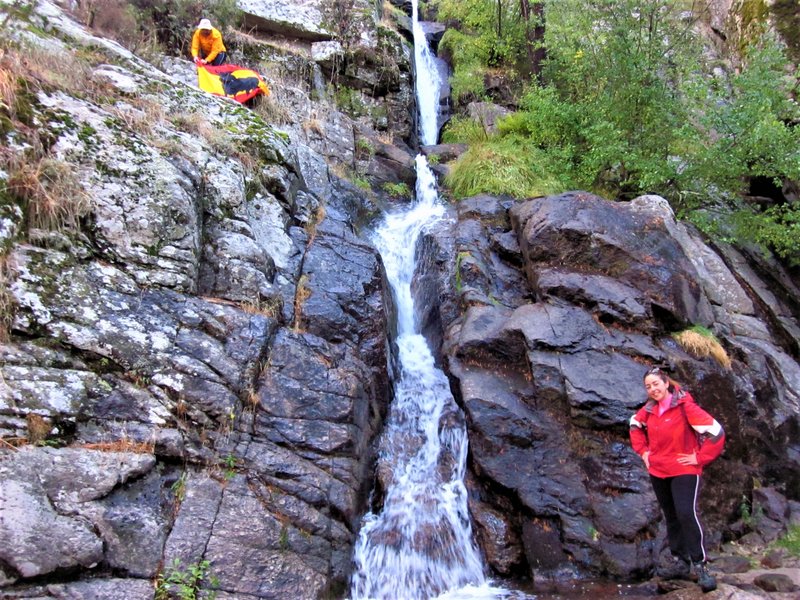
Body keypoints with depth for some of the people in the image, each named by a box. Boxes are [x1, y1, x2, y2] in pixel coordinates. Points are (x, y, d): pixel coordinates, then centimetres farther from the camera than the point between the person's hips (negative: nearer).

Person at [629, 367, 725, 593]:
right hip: (657, 472, 6)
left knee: (686, 514, -18)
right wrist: (643, 451, 10)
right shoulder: (648, 410, 1)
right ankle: (680, 563, 23)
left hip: (684, 470, -6)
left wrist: (700, 458, -15)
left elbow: (715, 432, -19)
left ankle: (700, 565, -7)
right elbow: (635, 425, 22)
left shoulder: (685, 406, -17)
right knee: (671, 517, 13)